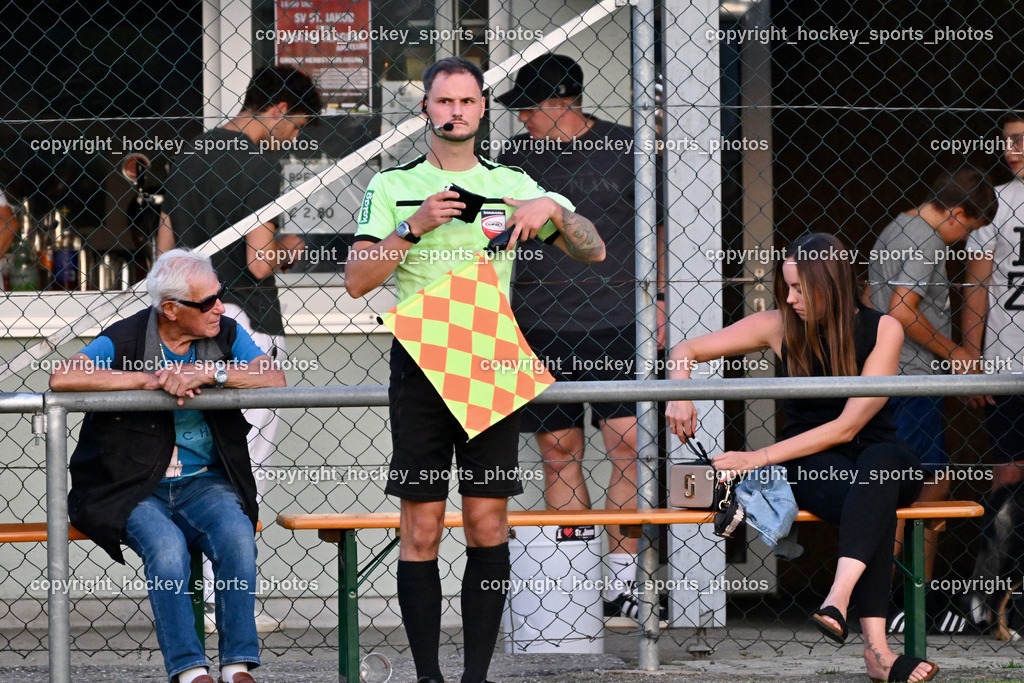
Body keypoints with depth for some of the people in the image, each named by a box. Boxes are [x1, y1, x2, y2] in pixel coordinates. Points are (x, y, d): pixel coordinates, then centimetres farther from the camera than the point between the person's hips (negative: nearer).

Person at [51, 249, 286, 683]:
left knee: (237, 534, -29)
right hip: (137, 489, -3)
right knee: (166, 546, -33)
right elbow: (62, 378, -18)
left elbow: (274, 379, -7)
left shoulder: (226, 335, 6)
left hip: (204, 483, 3)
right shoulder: (126, 338, -4)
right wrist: (148, 380, -18)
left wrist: (207, 373, -19)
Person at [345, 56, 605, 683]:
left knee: (488, 524, -1)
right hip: (419, 364, -1)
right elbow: (358, 281, -1)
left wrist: (553, 210, -11)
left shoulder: (513, 184, 10)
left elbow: (594, 251, 8)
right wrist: (414, 226, -13)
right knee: (421, 530, -4)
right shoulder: (392, 186, 6)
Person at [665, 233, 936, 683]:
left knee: (880, 462, -39)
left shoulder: (882, 330, -9)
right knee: (875, 501, -35)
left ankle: (838, 599, -56)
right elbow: (686, 350, 5)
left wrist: (760, 457, -22)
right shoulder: (781, 327, -2)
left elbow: (848, 425, -16)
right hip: (811, 465, 0)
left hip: (883, 458, 0)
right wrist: (680, 396, -18)